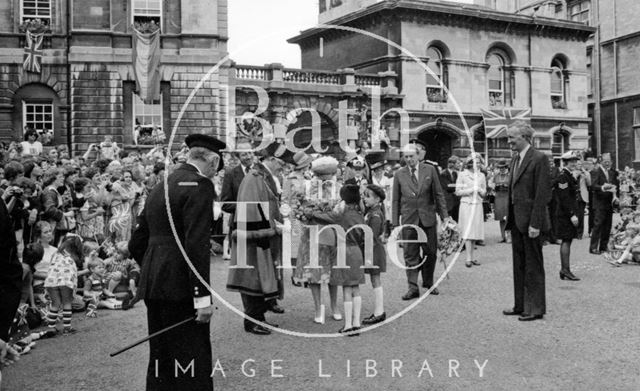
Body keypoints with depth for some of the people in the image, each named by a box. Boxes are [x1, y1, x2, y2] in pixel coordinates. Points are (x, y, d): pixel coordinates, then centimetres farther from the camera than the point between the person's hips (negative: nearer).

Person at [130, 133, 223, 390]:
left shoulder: (161, 186, 14)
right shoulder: (199, 185, -11)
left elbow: (136, 244, 17)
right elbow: (197, 245, -20)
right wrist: (203, 297, -20)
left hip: (153, 285, 9)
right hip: (181, 289, -8)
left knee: (160, 358, 16)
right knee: (194, 361, -2)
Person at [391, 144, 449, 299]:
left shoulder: (430, 170, 3)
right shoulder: (399, 174, 4)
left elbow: (439, 194, 5)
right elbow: (395, 200, 6)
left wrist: (444, 215, 0)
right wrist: (395, 222, 1)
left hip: (428, 217, 1)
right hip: (409, 219, 0)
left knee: (430, 252, 7)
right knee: (410, 254, -2)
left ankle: (428, 283, 25)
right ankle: (413, 287, 2)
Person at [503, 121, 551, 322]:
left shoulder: (539, 158, -12)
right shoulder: (515, 159, 14)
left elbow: (542, 193, -16)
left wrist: (535, 223, -20)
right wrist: (509, 218, 11)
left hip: (530, 221, -8)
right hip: (516, 220, 8)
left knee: (533, 266, 2)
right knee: (519, 265, 15)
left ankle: (535, 308, 12)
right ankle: (521, 305, 25)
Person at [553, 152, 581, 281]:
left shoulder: (568, 176, 17)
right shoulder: (563, 176, -15)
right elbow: (564, 198, -20)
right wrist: (572, 215, -22)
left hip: (567, 213, 10)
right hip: (565, 214, -10)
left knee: (566, 241, 11)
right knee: (567, 240, -8)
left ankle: (564, 270, 16)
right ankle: (566, 269, -5)